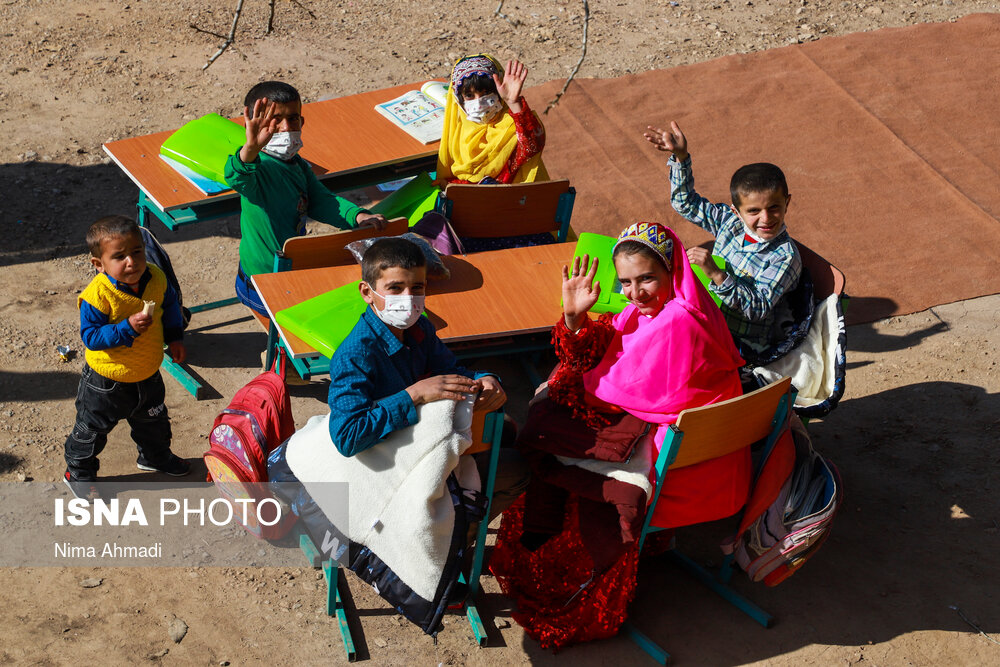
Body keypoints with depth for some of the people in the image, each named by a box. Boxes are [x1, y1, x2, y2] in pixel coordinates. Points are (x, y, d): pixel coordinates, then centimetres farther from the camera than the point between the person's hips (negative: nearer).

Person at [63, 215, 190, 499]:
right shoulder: (97, 296, -31)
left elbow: (170, 305, 7)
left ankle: (155, 456, 56)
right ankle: (79, 472, 38)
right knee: (92, 428, 14)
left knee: (153, 421, 28)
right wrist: (127, 328, -38)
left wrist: (174, 338, 7)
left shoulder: (156, 278, -13)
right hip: (106, 381, -5)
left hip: (148, 374, 5)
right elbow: (90, 336, -29)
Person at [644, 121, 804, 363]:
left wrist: (717, 275, -36)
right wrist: (680, 156, 0)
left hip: (745, 348, -7)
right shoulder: (730, 221, -1)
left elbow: (758, 309, -26)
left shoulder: (785, 257, -19)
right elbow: (686, 203, 13)